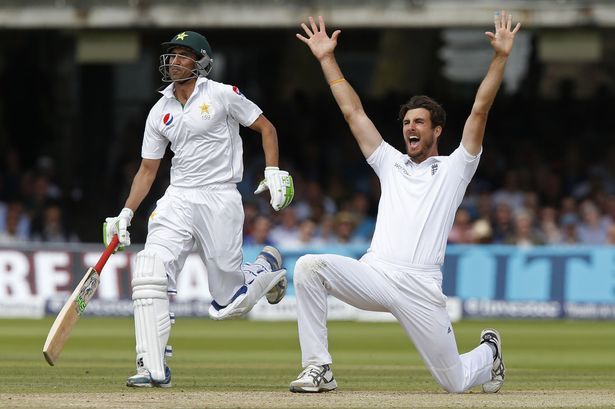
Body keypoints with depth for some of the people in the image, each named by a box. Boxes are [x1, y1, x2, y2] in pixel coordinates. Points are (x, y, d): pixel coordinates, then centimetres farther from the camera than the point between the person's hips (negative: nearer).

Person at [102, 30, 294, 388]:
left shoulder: (222, 95, -2)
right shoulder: (160, 112, 11)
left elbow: (266, 127, 4)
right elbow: (147, 170, 14)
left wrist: (273, 172, -10)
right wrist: (126, 214, 3)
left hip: (220, 199, -4)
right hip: (177, 200, 4)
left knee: (228, 304, -1)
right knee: (150, 274, -20)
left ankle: (267, 267, 34)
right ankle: (153, 368, -18)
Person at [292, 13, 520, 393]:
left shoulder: (454, 169, 13)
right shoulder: (391, 164, 22)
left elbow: (480, 110, 4)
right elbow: (353, 112, 21)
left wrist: (501, 57, -5)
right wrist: (327, 58, 17)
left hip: (420, 287, -3)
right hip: (374, 274, 3)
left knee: (455, 382, -2)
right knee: (309, 266, -26)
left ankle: (489, 351, 37)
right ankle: (319, 369, -21)